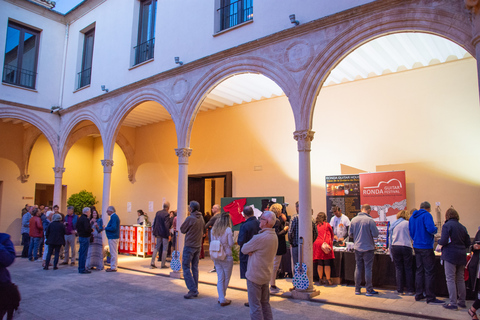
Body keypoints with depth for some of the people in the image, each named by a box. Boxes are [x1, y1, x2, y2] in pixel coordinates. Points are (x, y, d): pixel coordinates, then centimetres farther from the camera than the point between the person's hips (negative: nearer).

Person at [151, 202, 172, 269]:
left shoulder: (158, 212, 3)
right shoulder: (167, 214, -18)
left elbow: (154, 222, 9)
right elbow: (167, 225, -20)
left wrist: (154, 230, 17)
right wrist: (168, 234, -14)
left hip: (158, 233, 7)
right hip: (164, 234, -6)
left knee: (157, 247, 17)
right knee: (165, 249, 5)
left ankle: (152, 262, 14)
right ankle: (163, 264, 10)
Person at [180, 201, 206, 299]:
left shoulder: (190, 218, -17)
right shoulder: (201, 218, 4)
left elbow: (182, 230, -5)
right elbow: (203, 231, 16)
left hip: (189, 245, -7)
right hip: (198, 246, 7)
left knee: (186, 267, 0)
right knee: (195, 268, 14)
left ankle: (192, 290, -5)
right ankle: (195, 290, 17)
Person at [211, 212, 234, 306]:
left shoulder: (213, 229, 5)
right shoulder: (228, 230, -12)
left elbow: (212, 242, 12)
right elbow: (231, 244, -9)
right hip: (226, 257, -5)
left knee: (220, 278, 10)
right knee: (226, 278, 9)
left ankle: (221, 299, 13)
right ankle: (222, 298, 15)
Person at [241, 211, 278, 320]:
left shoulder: (259, 237, -25)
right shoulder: (274, 236, 3)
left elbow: (244, 249, -13)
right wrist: (252, 251, -9)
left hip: (255, 276, -8)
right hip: (267, 275, 8)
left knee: (255, 305, 3)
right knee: (265, 303, 19)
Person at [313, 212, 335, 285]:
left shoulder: (316, 226, 11)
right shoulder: (327, 225, 6)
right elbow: (332, 234, 19)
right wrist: (331, 241, 37)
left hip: (317, 244, 3)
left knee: (319, 263, 7)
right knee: (327, 263, 1)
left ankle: (320, 279, 13)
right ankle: (328, 280, 2)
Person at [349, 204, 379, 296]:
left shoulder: (354, 220, 1)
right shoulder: (370, 220, -14)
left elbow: (350, 233, 6)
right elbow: (375, 234, -14)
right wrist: (368, 233, 7)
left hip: (357, 247, 4)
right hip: (368, 247, -4)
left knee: (358, 268, 12)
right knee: (368, 268, 3)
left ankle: (357, 289, 18)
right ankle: (369, 290, 9)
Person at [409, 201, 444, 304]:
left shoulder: (412, 217, 13)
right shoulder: (426, 215, -12)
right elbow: (431, 229, -23)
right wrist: (435, 229, -4)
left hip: (416, 247, 8)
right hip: (426, 247, -8)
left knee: (419, 270, 14)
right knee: (429, 272, -2)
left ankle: (418, 295, 18)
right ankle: (430, 297, 1)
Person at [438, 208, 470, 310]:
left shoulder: (447, 225, -10)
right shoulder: (462, 227, 9)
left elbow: (443, 241, -18)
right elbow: (468, 244, 11)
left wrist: (439, 241, 3)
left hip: (450, 255, -6)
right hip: (461, 256, 6)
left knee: (450, 279, -2)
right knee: (460, 279, 14)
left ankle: (453, 303, -2)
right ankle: (462, 301, 21)